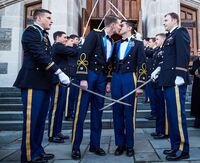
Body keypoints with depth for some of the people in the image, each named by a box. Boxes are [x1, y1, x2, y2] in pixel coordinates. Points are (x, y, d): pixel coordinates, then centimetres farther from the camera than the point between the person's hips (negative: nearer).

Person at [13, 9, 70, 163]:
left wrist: (54, 77, 15)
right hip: (33, 82, -9)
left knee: (40, 118, 10)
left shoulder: (44, 34, 23)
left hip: (43, 82, 9)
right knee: (31, 119, -5)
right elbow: (40, 55, -18)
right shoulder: (31, 31, -5)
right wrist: (59, 72, -22)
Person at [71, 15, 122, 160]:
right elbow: (83, 55, -13)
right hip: (89, 74, -7)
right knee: (81, 112, -3)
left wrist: (108, 81, 12)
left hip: (102, 77, 7)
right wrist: (83, 78, -19)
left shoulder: (111, 41, 16)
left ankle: (95, 144, 19)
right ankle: (76, 147, 8)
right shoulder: (95, 34, -6)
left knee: (98, 112, 9)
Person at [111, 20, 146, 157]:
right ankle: (120, 144, 15)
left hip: (130, 79, -4)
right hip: (116, 79, 4)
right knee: (117, 112, 4)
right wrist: (109, 81, 9)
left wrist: (140, 85, -10)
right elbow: (112, 64, 16)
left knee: (129, 113, 1)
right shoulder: (116, 44, 17)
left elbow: (142, 65, -2)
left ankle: (130, 145, 13)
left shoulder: (138, 44, 4)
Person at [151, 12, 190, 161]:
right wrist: (159, 69, 12)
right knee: (171, 114, 12)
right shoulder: (170, 36, 23)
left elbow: (183, 55, -16)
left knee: (178, 115, -5)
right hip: (169, 81, 9)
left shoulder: (180, 33, -4)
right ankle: (175, 146, 22)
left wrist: (180, 76, -23)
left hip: (176, 81, -9)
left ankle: (183, 149, 7)